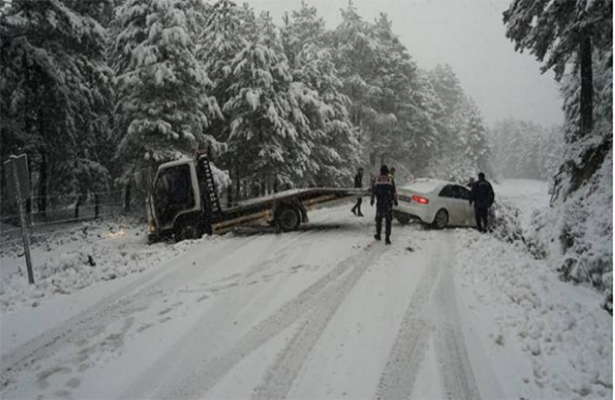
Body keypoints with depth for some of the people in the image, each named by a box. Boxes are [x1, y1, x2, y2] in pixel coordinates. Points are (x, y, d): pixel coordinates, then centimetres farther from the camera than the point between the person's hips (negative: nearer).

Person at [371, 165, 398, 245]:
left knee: (379, 219, 18)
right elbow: (394, 191, -3)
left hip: (379, 203, 1)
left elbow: (373, 191, 2)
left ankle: (378, 235, 27)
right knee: (388, 220, 3)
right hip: (388, 203, -1)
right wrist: (395, 200, 9)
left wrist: (372, 200, 14)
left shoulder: (377, 180, -2)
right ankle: (387, 238, -2)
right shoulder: (390, 180, -6)